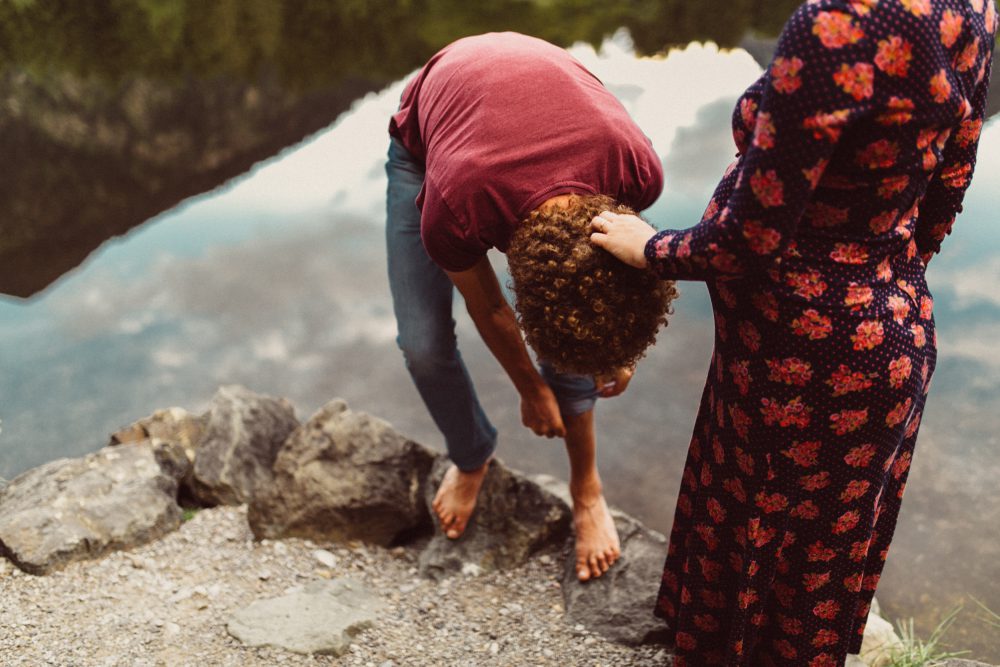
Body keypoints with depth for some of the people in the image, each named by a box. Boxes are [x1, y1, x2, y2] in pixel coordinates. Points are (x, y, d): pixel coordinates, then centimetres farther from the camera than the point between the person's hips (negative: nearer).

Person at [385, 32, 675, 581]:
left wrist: (620, 348, 4)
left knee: (569, 329, -10)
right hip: (424, 143, -2)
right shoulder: (453, 213, -44)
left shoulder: (639, 169, -37)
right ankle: (471, 458, 22)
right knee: (423, 344, -9)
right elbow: (487, 307, -19)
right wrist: (531, 389, -2)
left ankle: (586, 484, 13)